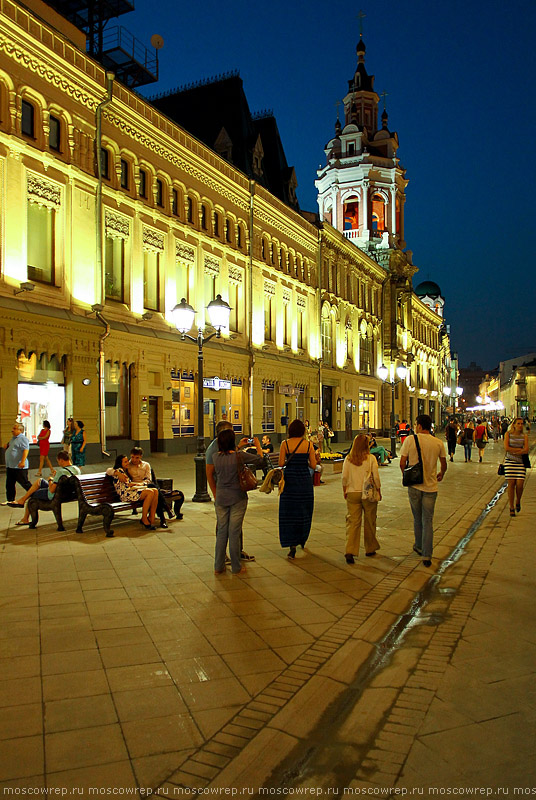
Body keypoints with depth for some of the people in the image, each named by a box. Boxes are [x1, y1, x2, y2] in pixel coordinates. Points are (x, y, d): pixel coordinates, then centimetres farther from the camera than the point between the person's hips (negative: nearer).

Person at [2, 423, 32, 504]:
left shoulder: (23, 439, -13)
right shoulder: (13, 438, 17)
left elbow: (26, 450, -23)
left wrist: (23, 461, -32)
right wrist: (6, 447, 9)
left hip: (19, 467, -9)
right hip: (10, 466, 9)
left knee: (25, 483, -4)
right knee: (9, 484, 13)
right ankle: (10, 500, 23)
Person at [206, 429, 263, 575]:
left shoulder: (216, 457, -3)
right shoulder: (240, 456, -15)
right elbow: (259, 459, 0)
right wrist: (257, 445, 17)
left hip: (221, 497, 4)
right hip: (237, 497, -4)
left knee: (221, 531, 12)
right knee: (234, 532, 3)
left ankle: (218, 567, 19)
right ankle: (236, 568, 13)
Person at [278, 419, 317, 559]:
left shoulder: (285, 444, -5)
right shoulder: (308, 444, -2)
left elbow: (281, 463, -6)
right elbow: (313, 465, -1)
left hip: (290, 480, -1)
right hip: (305, 480, 2)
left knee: (289, 512, 3)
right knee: (304, 511, 18)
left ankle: (292, 546, -3)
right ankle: (302, 540, 33)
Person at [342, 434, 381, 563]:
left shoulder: (348, 459, -2)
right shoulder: (371, 458, -7)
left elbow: (344, 477, -2)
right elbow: (376, 477, -7)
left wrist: (344, 491, 11)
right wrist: (379, 492, 5)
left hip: (352, 493, 1)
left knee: (352, 522, 1)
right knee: (369, 522, 15)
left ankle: (350, 551, -12)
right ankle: (370, 549, 28)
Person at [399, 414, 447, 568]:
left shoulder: (410, 440, -9)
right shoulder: (438, 443, -2)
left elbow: (402, 463, -8)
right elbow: (444, 465, 8)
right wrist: (441, 474, 30)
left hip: (414, 485, -1)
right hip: (431, 486, 1)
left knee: (417, 519, 17)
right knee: (428, 521, 6)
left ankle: (419, 547, 33)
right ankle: (426, 556, 5)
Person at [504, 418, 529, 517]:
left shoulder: (524, 436, 6)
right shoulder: (508, 434, 3)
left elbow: (526, 450, -6)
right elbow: (506, 448, -8)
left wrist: (513, 452, -12)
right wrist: (520, 449, -8)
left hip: (520, 462, 1)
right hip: (509, 462, -1)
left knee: (520, 484, -9)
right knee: (511, 484, -5)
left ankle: (518, 501, 21)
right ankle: (511, 508, 6)